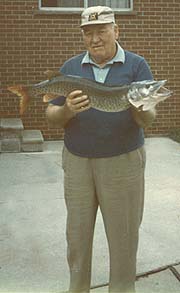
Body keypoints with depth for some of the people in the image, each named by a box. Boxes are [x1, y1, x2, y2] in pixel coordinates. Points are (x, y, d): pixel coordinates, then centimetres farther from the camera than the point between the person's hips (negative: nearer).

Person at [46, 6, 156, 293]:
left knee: (124, 236, 7)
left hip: (123, 162, -2)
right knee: (77, 234, 13)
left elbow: (148, 119, -9)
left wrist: (139, 108, -33)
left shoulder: (137, 65, -2)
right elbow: (51, 115, 2)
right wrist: (67, 110, -21)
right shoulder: (70, 67, 4)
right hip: (77, 162, 3)